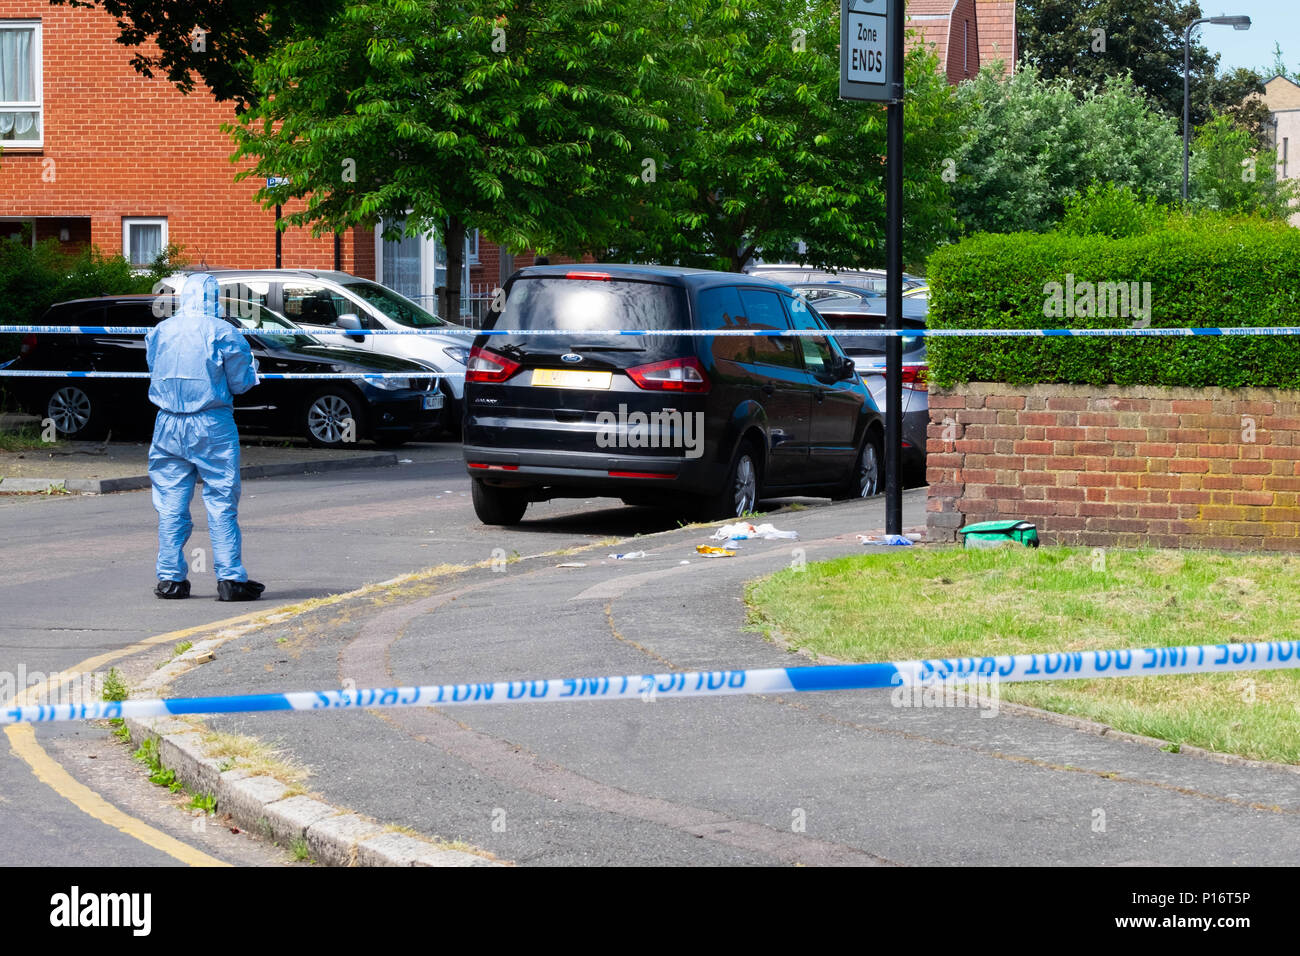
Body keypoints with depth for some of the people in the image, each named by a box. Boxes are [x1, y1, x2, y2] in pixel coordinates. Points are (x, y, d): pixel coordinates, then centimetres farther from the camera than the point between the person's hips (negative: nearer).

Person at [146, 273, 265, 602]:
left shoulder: (159, 332, 7)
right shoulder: (222, 332, -6)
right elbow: (240, 382, -2)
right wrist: (251, 365, 18)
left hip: (169, 426, 4)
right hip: (212, 426, -4)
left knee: (170, 503, 8)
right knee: (221, 502, 0)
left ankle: (170, 578, 9)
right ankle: (230, 578, -2)